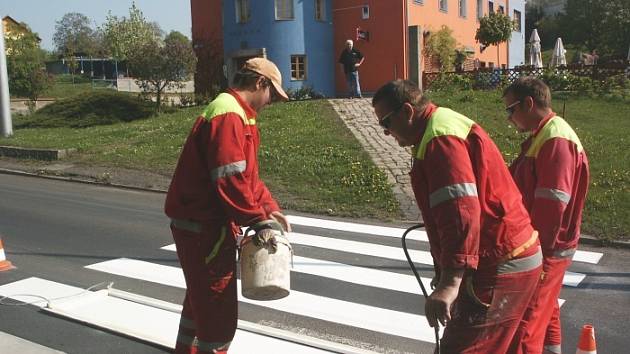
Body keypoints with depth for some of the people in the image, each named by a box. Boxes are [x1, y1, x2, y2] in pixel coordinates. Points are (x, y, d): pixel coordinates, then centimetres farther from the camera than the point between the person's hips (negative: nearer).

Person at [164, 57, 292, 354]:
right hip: (205, 229, -11)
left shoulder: (236, 113, 16)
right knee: (219, 315, -1)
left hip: (199, 225, 11)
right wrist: (258, 220, -19)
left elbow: (247, 175, 18)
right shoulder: (229, 115, -19)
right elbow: (230, 180, -26)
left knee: (201, 299, 27)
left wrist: (269, 207, 7)